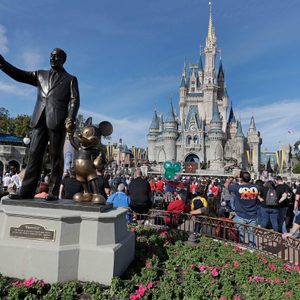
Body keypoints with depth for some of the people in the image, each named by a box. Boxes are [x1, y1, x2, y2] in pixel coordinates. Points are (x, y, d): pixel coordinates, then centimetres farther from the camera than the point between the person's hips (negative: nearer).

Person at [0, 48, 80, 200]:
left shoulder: (70, 79, 14)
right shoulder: (40, 75, 26)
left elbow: (74, 100, 1)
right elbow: (19, 75, 16)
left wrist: (71, 119, -15)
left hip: (57, 120, -4)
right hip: (39, 119, 4)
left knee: (56, 156, -4)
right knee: (34, 154, -1)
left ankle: (53, 192, -2)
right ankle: (27, 191, 0)